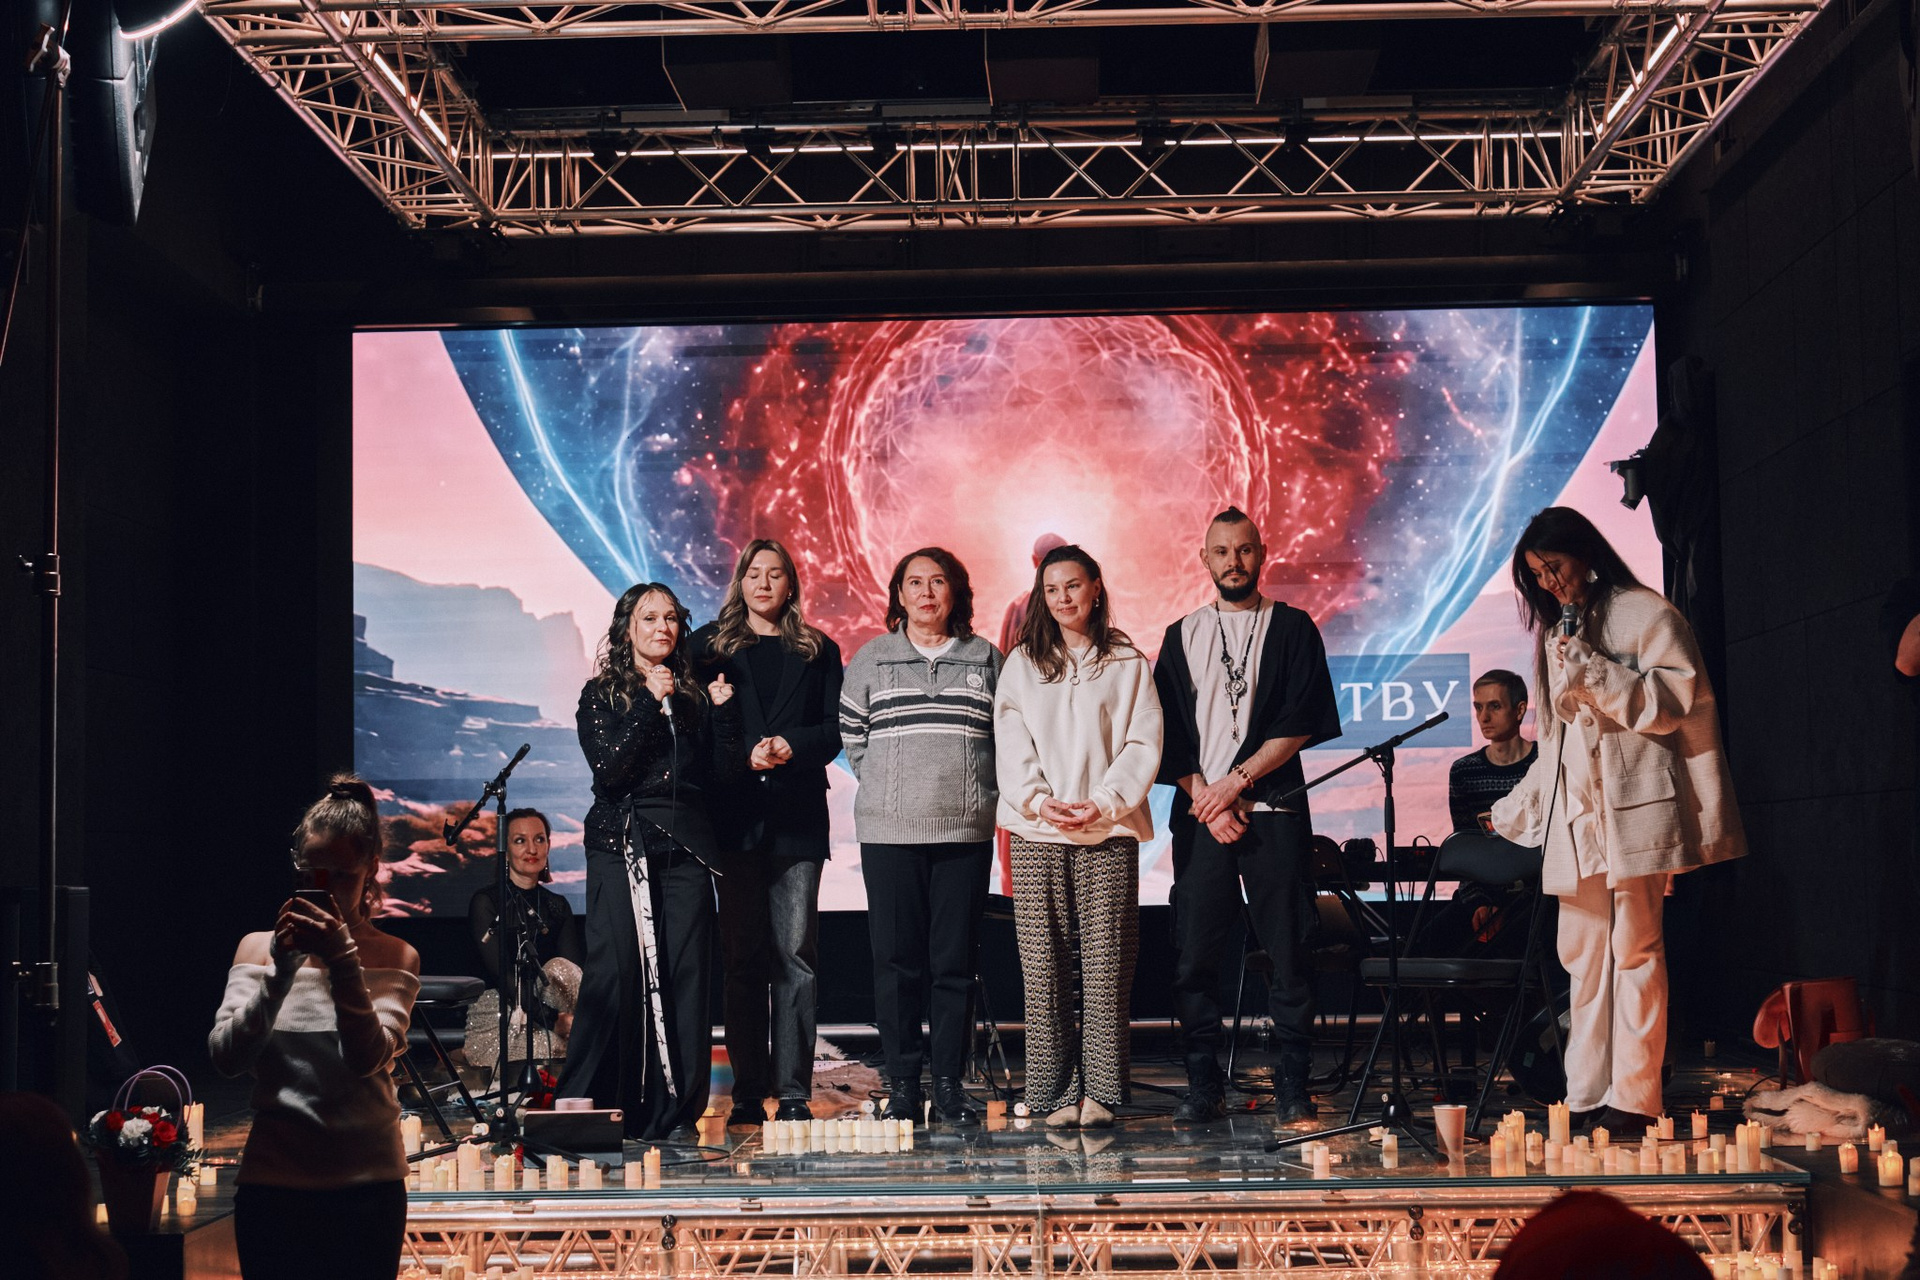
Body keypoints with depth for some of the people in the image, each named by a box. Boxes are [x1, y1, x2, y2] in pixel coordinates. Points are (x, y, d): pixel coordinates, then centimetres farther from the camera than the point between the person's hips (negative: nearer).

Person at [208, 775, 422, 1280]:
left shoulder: (394, 958, 2)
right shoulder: (258, 948, 5)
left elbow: (368, 1057, -14)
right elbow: (227, 1057, -8)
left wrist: (342, 960, -22)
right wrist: (280, 969, -17)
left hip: (368, 1186, -1)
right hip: (273, 1182, 1)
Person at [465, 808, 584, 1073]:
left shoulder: (557, 906, 13)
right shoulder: (485, 902, -3)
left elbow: (576, 969, 0)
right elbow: (499, 974, -14)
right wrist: (554, 1019, -25)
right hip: (495, 1023, -5)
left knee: (559, 967, -25)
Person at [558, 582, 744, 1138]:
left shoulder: (695, 695, 14)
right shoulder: (602, 694, 5)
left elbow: (725, 775, 8)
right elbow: (607, 770, -9)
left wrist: (724, 712, -4)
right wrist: (648, 705, -11)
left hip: (685, 846, 3)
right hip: (620, 846, -3)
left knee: (684, 974, -2)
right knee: (615, 975, -8)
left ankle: (674, 1108, 5)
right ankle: (584, 1107, -1)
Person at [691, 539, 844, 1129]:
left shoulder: (817, 652, 13)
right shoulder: (710, 646, 12)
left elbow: (835, 728, 6)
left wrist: (791, 744, -12)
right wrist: (743, 753, -12)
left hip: (797, 815, 0)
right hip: (736, 814, 0)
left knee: (796, 953, -4)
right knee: (742, 954, 1)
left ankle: (794, 1091, -2)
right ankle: (748, 1091, 5)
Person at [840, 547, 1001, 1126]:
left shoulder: (985, 659, 9)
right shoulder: (870, 659, 7)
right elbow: (851, 735, 8)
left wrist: (982, 794, 3)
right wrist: (888, 789, 4)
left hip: (965, 832, 0)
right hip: (889, 833, 0)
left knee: (955, 959, 2)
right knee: (896, 959, 0)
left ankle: (949, 1083, 9)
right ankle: (902, 1084, 7)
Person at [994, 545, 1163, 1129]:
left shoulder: (1128, 663, 10)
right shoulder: (1022, 664, 13)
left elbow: (1143, 743, 3)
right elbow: (1011, 746, 6)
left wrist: (1105, 803, -10)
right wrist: (1040, 801, -9)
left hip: (1109, 832, -1)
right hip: (1037, 834, 1)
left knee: (1106, 964, -5)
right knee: (1043, 966, -3)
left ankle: (1099, 1091, 0)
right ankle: (1057, 1093, 1)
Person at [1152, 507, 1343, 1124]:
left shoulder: (1293, 629, 7)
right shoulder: (1182, 636, 14)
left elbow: (1301, 725, -2)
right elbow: (1169, 732, 9)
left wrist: (1235, 781, -9)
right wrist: (1204, 799, -5)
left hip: (1273, 812, -2)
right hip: (1200, 814, 2)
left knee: (1287, 951, -3)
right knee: (1194, 953, -1)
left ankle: (1293, 1084, 4)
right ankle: (1203, 1083, 7)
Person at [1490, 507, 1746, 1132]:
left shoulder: (1643, 613, 1)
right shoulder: (1558, 629, 23)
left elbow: (1680, 698, -9)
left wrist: (1596, 674, -14)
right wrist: (1514, 809, 27)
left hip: (1633, 804, -7)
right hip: (1575, 811, 7)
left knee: (1634, 947, -8)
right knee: (1581, 951, 4)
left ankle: (1633, 1098, -7)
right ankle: (1586, 1094, 6)